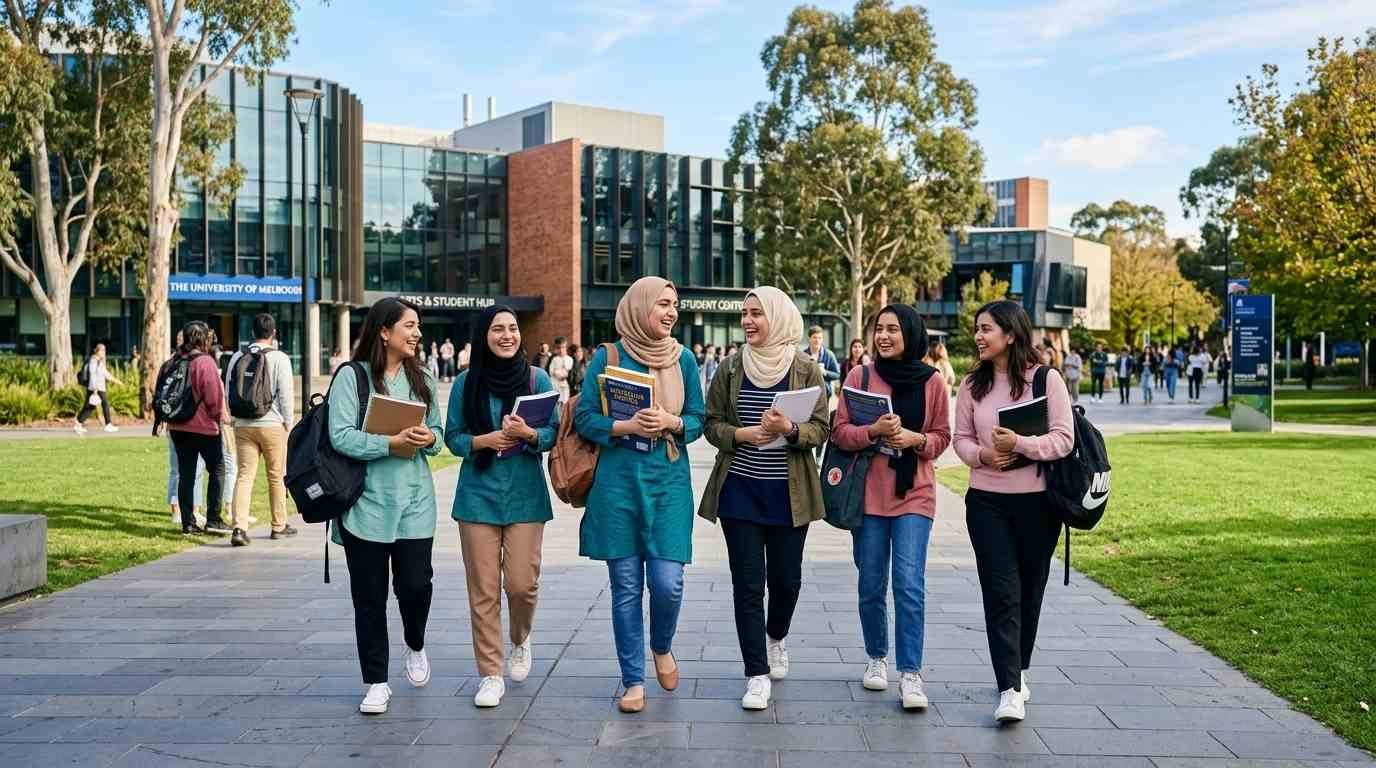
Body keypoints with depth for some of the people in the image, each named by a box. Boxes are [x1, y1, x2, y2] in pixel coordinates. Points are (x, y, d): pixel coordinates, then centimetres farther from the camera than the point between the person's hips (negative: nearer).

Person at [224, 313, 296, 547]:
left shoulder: (237, 358, 6)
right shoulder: (279, 358, -7)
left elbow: (228, 392, 11)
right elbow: (285, 394, -8)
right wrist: (288, 423, 1)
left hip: (243, 425, 3)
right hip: (272, 425, -3)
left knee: (244, 475, 3)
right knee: (277, 476, 9)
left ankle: (239, 527, -10)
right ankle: (279, 526, 19)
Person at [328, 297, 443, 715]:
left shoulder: (422, 378, 10)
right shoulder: (352, 376, -5)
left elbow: (437, 431, 13)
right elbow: (341, 436, -13)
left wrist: (429, 439, -9)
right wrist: (390, 444, -22)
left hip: (415, 500, 3)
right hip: (366, 502, -3)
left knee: (415, 584, -3)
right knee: (369, 596, 5)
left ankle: (415, 647, 31)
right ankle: (376, 683, 19)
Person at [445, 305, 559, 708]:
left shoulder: (537, 378, 1)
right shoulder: (466, 382, 2)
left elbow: (555, 432, 3)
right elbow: (452, 437, 5)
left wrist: (529, 434, -17)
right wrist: (484, 441, -14)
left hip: (525, 495, 0)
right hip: (478, 494, 0)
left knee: (522, 582, -3)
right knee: (483, 589, 0)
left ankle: (520, 642, 29)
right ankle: (490, 675, 11)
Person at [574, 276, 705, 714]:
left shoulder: (683, 357, 5)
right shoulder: (607, 357, 0)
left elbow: (698, 419, 8)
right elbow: (584, 418, 0)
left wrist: (670, 422, -12)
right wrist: (626, 426, -15)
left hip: (669, 481, 1)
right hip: (618, 481, -1)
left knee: (668, 582, -5)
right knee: (625, 586, 4)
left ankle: (662, 647, 28)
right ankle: (633, 681, 18)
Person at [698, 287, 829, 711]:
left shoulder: (806, 368, -1)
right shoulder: (731, 368, 2)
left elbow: (821, 429, -2)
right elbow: (711, 423, 4)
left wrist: (790, 429, -22)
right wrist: (740, 434, -15)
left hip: (788, 493, 0)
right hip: (739, 490, 0)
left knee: (786, 580, 9)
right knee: (748, 585, -1)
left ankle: (776, 637, 41)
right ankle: (757, 674, 9)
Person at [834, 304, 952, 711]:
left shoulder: (932, 380, 1)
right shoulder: (859, 376, 1)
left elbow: (942, 437, 8)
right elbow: (840, 432, 0)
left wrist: (916, 439, -13)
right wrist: (873, 430, -18)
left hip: (914, 494, -1)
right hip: (868, 493, 1)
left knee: (909, 583, -9)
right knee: (871, 585, 9)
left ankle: (910, 673, -1)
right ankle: (876, 658, 30)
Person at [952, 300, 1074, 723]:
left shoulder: (1046, 379, -5)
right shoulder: (973, 383, 5)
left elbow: (1063, 439, -9)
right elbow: (961, 438, 8)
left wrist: (1020, 444, -23)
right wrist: (981, 455, -13)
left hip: (1037, 500, -1)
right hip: (986, 501, 1)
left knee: (1030, 590, 12)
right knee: (1001, 592, -6)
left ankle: (1019, 670, 32)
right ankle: (1010, 689, -7)